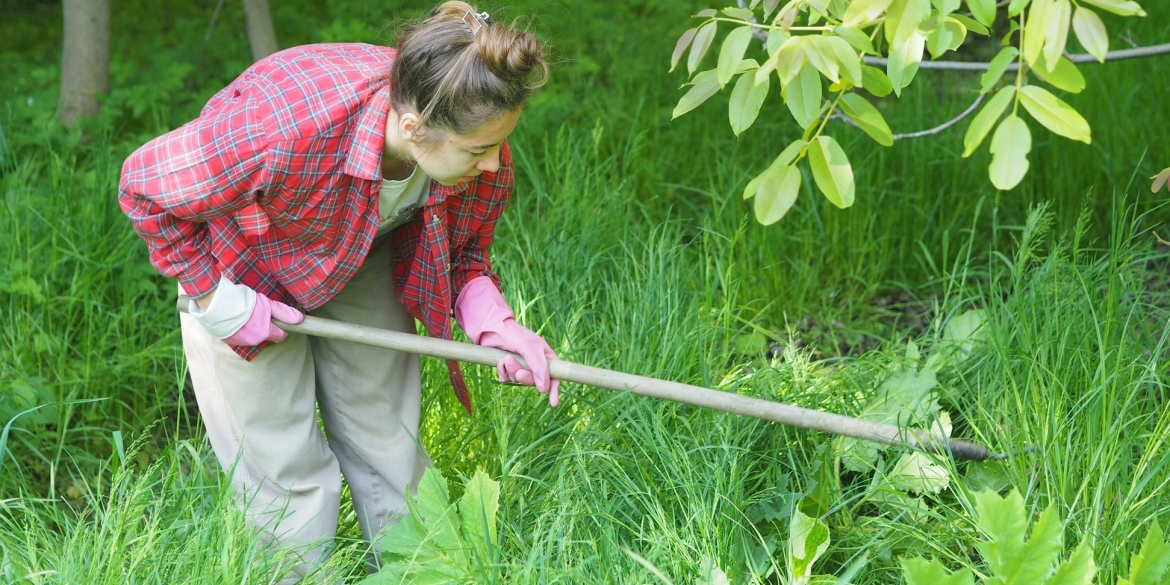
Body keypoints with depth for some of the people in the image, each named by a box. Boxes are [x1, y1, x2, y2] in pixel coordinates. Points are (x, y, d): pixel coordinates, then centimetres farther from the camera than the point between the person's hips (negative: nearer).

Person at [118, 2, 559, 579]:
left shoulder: (484, 157, -26)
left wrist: (492, 321, -26)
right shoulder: (289, 126, -44)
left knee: (389, 454, 9)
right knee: (287, 473, -1)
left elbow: (463, 250, -6)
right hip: (247, 267, -4)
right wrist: (216, 299, -24)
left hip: (365, 264, 4)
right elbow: (145, 185, -28)